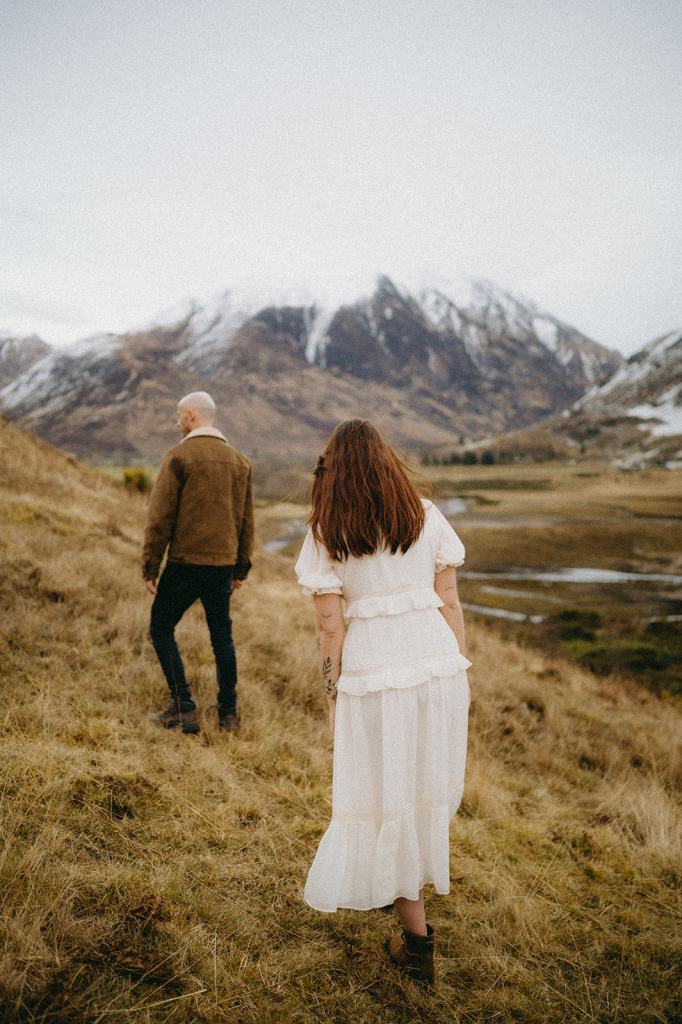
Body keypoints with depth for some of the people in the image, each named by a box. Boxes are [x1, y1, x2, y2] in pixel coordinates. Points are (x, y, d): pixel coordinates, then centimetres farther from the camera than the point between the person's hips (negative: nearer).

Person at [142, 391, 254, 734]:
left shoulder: (179, 456, -8)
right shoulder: (239, 460, 10)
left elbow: (160, 516, -11)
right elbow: (246, 520, 14)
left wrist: (150, 566, -4)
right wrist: (241, 567, 20)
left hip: (186, 562, -5)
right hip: (223, 564, 6)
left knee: (161, 628, 9)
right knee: (222, 635, 15)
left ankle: (184, 708, 5)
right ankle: (228, 713, 19)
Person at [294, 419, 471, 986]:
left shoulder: (326, 534, -4)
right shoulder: (426, 516, 2)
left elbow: (331, 626, -6)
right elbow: (450, 601, 2)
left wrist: (333, 695, 4)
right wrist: (460, 672, 11)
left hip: (373, 674, -3)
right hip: (439, 663, 3)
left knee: (386, 796, 11)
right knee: (428, 782, 22)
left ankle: (417, 938, 21)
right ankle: (415, 876, 44)